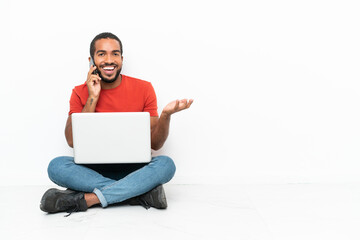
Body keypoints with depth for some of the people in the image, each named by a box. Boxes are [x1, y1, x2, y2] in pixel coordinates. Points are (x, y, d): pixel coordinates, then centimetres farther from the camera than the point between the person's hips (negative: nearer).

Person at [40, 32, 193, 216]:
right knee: (56, 166, -27)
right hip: (94, 169, 1)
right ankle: (142, 192, -29)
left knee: (166, 164, -30)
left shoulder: (143, 89, 1)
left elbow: (155, 143, 0)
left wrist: (166, 114, -19)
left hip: (133, 169, 0)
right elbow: (72, 141, -9)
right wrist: (93, 98, -12)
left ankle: (85, 199, -30)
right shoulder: (80, 93, 3)